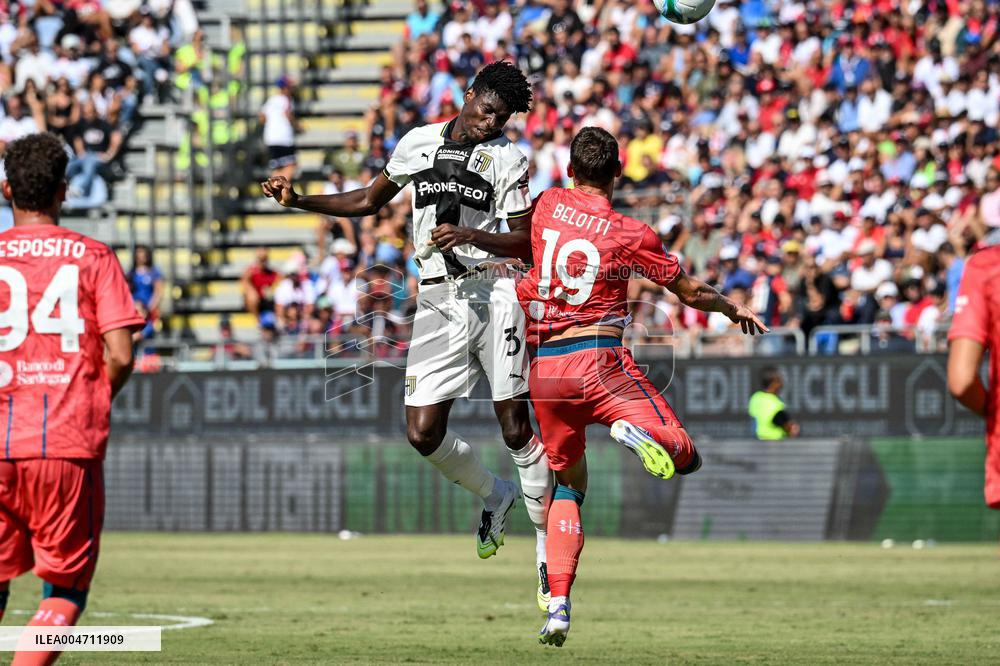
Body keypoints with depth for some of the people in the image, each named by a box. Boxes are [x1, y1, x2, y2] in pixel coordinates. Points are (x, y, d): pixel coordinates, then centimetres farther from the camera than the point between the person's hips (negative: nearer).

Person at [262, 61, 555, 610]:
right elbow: (369, 201, 24)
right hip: (438, 302, 3)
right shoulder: (417, 143, 11)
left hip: (492, 293, -3)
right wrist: (297, 199, 15)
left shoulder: (507, 159, 1)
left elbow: (524, 242, -2)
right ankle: (493, 496, 23)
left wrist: (469, 235, -19)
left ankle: (548, 546, 5)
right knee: (423, 432, -5)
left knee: (515, 427, -6)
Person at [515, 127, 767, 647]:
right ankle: (636, 429, -38)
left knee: (567, 484, 18)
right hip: (600, 361, -4)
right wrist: (734, 310, 26)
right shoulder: (630, 235, -3)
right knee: (684, 457, -3)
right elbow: (691, 293, 8)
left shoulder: (546, 207, 5)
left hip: (544, 369, 4)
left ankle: (557, 604, 2)